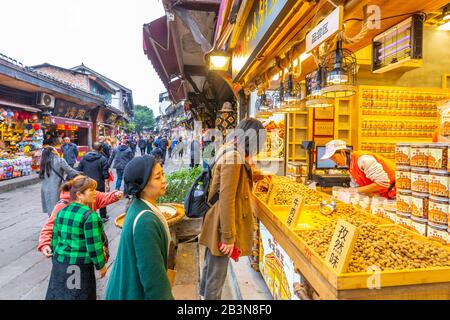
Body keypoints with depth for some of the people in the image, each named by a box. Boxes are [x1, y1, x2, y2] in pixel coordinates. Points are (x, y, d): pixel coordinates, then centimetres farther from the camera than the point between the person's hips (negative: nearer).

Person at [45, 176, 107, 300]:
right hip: (80, 267, -7)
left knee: (58, 295, 21)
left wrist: (56, 261, 22)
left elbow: (55, 239, 10)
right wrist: (101, 265, -5)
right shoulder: (90, 215, -20)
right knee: (76, 295, 10)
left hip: (59, 263, 7)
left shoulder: (62, 211, 2)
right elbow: (93, 246, -18)